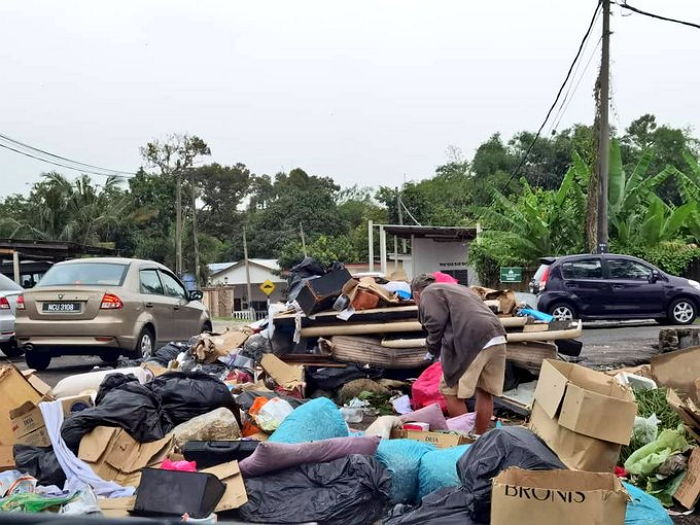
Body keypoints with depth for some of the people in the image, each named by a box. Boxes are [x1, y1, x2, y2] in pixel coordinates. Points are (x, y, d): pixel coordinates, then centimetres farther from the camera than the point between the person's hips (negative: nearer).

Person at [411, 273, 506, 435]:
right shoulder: (456, 288, 34)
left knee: (451, 391, 3)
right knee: (485, 393, 16)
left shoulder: (429, 292, 9)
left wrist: (433, 348, 12)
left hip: (473, 341, -9)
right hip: (498, 338, 9)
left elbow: (436, 324, -5)